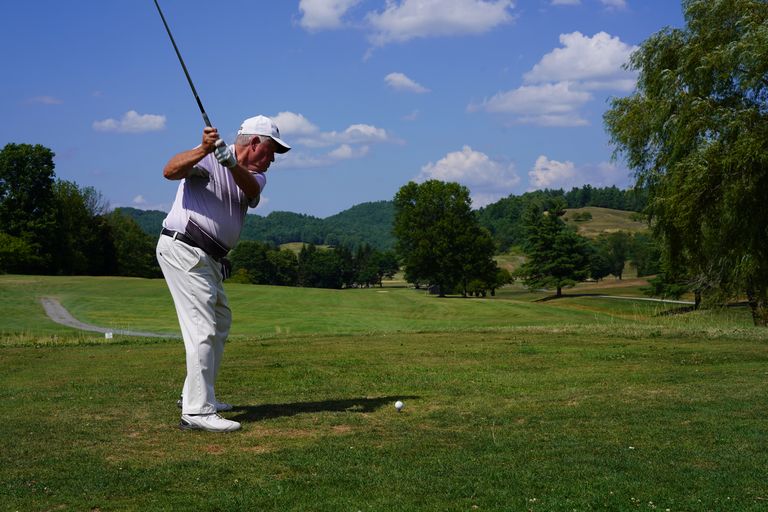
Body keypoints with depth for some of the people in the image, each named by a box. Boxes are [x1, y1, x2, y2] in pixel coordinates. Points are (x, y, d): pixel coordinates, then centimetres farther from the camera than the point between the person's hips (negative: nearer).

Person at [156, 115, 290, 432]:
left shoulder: (254, 175, 12)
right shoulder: (210, 158, -8)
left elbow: (251, 189, -14)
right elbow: (170, 171, -26)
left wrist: (230, 163, -34)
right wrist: (203, 150, -42)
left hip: (209, 259, 9)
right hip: (183, 249, -9)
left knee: (221, 325, 18)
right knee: (203, 329, -15)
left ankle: (198, 396, 29)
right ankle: (196, 412, -15)